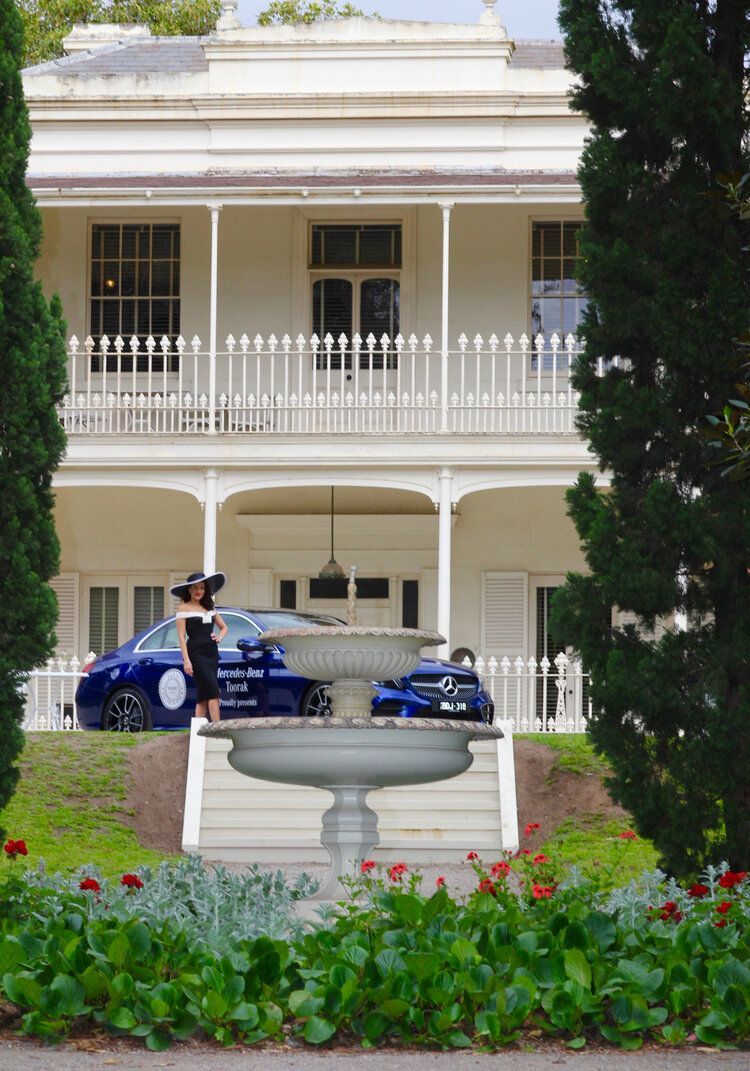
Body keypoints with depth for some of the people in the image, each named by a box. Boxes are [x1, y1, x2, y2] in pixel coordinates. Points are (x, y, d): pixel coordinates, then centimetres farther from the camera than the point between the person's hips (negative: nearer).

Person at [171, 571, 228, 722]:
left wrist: (219, 637, 5)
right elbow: (181, 636, -5)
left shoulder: (209, 608, 18)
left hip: (212, 652, 6)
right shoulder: (184, 608, 1)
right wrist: (186, 660, -13)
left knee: (204, 695, 4)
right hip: (196, 653, -6)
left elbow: (223, 627, 29)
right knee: (213, 690, -18)